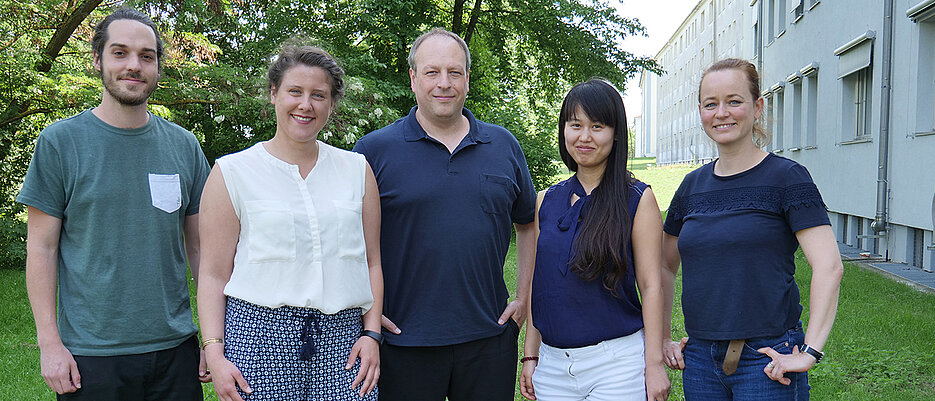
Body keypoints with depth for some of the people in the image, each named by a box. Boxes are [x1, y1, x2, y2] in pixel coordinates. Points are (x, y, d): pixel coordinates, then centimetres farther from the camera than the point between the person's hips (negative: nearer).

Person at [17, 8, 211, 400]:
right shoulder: (59, 142, -3)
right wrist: (49, 341, -7)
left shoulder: (184, 146, 4)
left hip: (175, 347, 3)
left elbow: (199, 245, 7)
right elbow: (41, 248, -2)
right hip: (90, 353, -2)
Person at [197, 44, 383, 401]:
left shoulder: (357, 169, 11)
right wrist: (214, 352, -8)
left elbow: (372, 263, 12)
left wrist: (372, 333, 3)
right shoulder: (232, 173, 3)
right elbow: (214, 274, 0)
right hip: (259, 336, -2)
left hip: (341, 343, 2)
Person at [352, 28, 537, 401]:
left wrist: (523, 299, 10)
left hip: (490, 339, 3)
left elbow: (528, 224, 16)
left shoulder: (504, 146, 7)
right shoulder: (374, 150, -3)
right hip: (404, 341, -2)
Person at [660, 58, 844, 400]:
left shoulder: (786, 177, -7)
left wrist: (809, 352, -20)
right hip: (700, 356, 5)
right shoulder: (693, 185, 8)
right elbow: (664, 265, 16)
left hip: (767, 357, -4)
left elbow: (829, 266, -15)